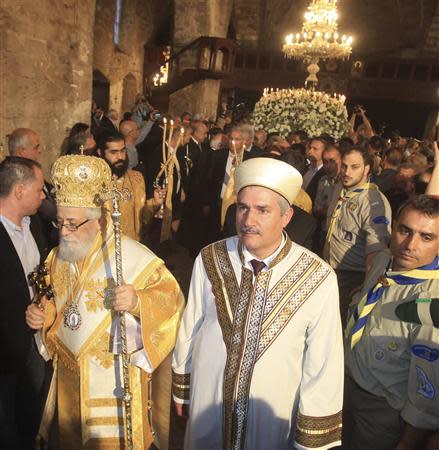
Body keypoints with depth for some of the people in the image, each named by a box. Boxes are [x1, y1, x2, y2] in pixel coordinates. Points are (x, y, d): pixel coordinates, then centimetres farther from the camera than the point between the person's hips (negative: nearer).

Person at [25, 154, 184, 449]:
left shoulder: (134, 256, -19)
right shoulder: (58, 257, 2)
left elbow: (172, 297, -19)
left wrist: (138, 302, -36)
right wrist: (42, 315, -5)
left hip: (116, 379, -5)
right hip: (68, 375, 6)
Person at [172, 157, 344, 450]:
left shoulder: (319, 279, -20)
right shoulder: (209, 261, -13)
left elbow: (324, 367, -14)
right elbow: (189, 329, -2)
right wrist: (182, 389, 9)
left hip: (275, 419, -1)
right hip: (207, 407, 2)